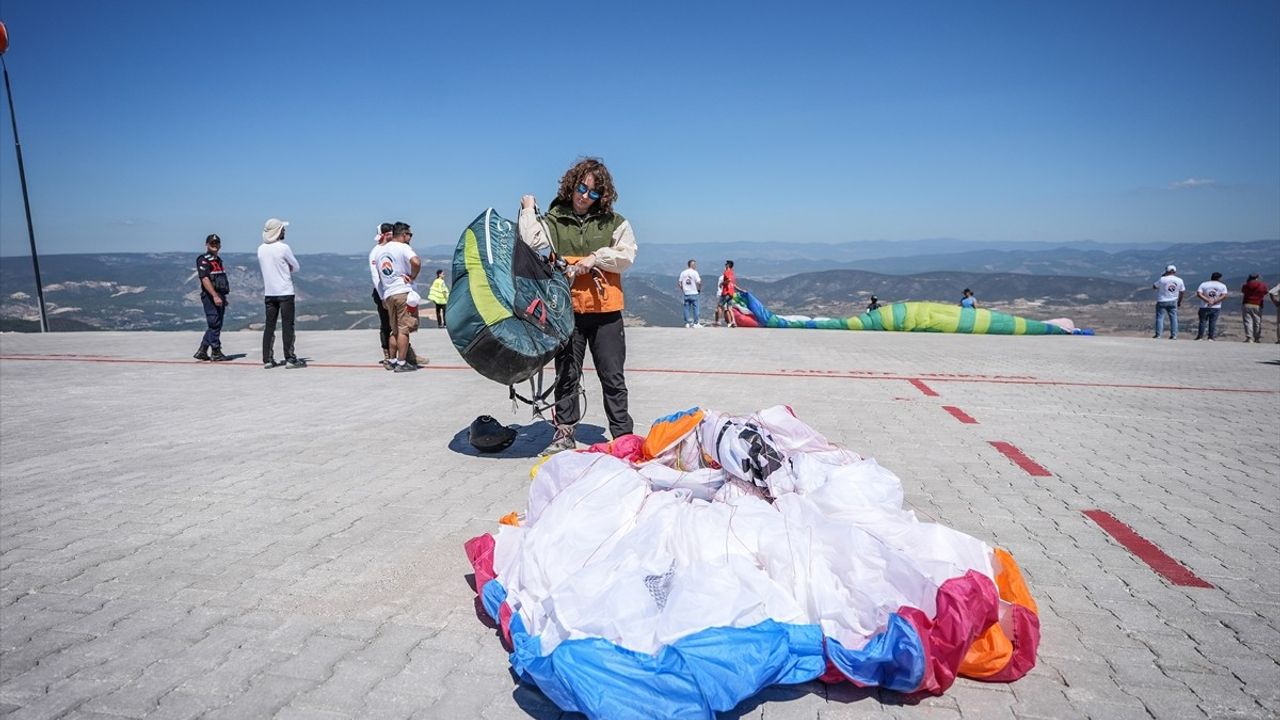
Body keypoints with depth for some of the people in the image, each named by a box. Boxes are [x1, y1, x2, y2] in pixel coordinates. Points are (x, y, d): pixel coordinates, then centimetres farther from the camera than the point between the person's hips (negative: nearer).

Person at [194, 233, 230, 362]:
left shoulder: (218, 260, 21)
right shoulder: (203, 260, -7)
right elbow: (205, 279, -18)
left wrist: (224, 297, 24)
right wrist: (215, 296, -25)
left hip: (219, 297, 9)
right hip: (210, 297, -9)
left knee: (216, 326, 11)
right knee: (214, 325, -6)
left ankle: (202, 352, 16)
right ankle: (216, 353, 0)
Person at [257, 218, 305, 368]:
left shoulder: (261, 249, 5)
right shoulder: (283, 248, -12)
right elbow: (296, 267, -3)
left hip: (268, 292, 5)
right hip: (285, 292, -5)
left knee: (269, 326, 8)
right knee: (287, 325, -3)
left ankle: (267, 359, 8)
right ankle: (290, 359, -3)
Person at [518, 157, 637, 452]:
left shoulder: (614, 222, 5)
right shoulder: (554, 220, 3)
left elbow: (626, 255, -4)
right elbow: (530, 241, -12)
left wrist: (595, 257, -13)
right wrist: (528, 210, -4)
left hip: (606, 310, 0)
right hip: (567, 309, 0)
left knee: (613, 377, 6)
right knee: (566, 375, 9)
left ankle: (623, 434, 14)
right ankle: (565, 432, 20)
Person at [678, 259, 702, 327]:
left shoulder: (683, 272, 4)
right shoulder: (695, 272, -8)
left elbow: (679, 283, 3)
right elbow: (698, 282, -13)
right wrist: (699, 289, 3)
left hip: (686, 293, 4)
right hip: (694, 293, -4)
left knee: (686, 308, 7)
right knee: (695, 308, 4)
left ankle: (687, 323, 7)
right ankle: (696, 323, 5)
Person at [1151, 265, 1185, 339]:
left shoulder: (1163, 279, -14)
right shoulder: (1179, 280, 1)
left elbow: (1154, 286, -2)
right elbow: (1182, 292, 8)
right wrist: (1180, 302, 19)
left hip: (1162, 301, -4)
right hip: (1173, 302, 4)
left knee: (1160, 317, 1)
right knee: (1173, 318, 8)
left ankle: (1158, 334, -3)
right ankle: (1174, 335, 6)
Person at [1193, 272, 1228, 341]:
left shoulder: (1204, 284, 1)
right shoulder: (1222, 286, 2)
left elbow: (1198, 294, -11)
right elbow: (1224, 296, -10)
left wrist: (1208, 300, -13)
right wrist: (1214, 302, -11)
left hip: (1205, 307, 0)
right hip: (1216, 308, 0)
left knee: (1203, 321, 5)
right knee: (1213, 322, 5)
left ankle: (1200, 336, 6)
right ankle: (1211, 338, 6)